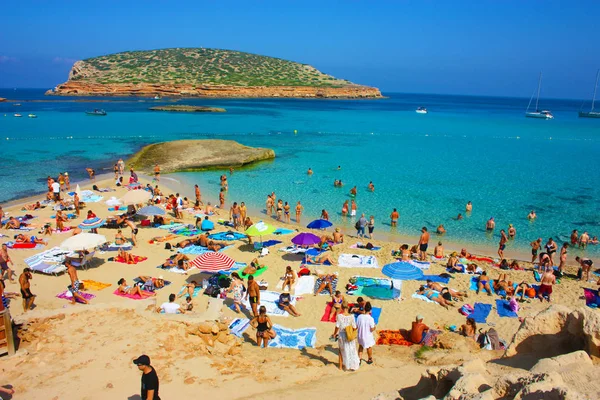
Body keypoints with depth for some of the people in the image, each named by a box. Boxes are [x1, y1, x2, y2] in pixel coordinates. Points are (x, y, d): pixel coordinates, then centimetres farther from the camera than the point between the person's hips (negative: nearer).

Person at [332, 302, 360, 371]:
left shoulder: (339, 316, -14)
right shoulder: (351, 316, -13)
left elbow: (337, 327, -11)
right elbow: (354, 327, -8)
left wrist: (335, 333, 6)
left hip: (341, 335, 0)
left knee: (341, 350, 20)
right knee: (351, 351, 18)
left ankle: (341, 366, 30)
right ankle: (352, 366, 27)